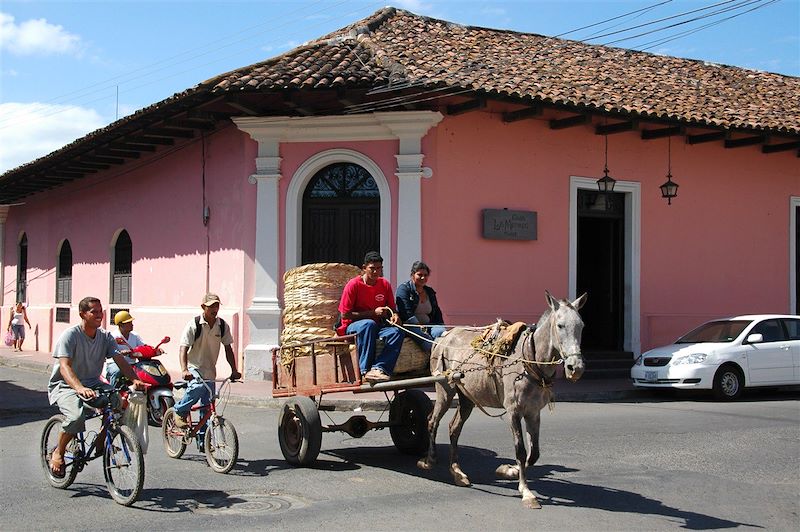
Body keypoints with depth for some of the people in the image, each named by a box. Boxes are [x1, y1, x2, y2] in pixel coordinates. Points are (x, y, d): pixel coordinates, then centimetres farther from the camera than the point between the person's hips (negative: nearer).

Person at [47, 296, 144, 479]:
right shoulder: (70, 335, -15)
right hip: (65, 386, -5)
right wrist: (80, 388, -46)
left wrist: (134, 380, -28)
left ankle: (101, 441, 3)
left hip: (93, 384, 5)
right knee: (76, 417, -34)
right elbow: (64, 366, -28)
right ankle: (58, 453, -5)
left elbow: (120, 360, -7)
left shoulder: (105, 337, 2)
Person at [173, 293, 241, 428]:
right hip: (194, 368, -5)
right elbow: (183, 348, -17)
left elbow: (228, 348, 7)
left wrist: (234, 370, -3)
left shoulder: (223, 326, 1)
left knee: (207, 407, 3)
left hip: (210, 371, 5)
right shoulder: (194, 324, -12)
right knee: (198, 387, -34)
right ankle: (180, 411, -10)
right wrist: (184, 370, -32)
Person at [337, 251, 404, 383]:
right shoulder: (354, 284, -9)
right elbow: (345, 314, -11)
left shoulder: (385, 284, 5)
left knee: (397, 332, -27)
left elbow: (392, 309, 15)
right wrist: (373, 313, -15)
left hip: (377, 325, 4)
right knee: (369, 324, -39)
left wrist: (394, 315, -12)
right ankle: (366, 370, -38)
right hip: (353, 326, -4)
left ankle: (379, 368, -39)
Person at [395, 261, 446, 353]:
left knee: (441, 332, -28)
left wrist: (441, 327, 5)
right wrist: (420, 328, -18)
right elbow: (407, 315, -10)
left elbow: (437, 314, 24)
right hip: (410, 327, -5)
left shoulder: (430, 292, 22)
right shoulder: (404, 289, 0)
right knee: (427, 339, -34)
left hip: (428, 325, 5)